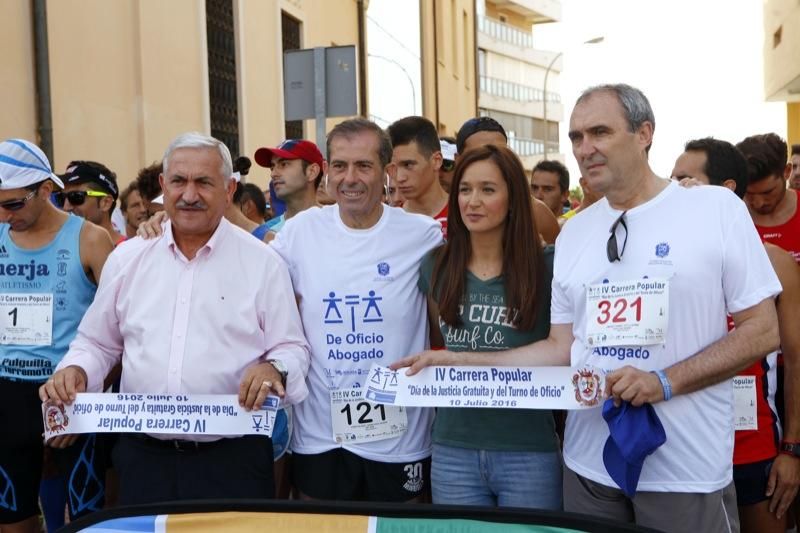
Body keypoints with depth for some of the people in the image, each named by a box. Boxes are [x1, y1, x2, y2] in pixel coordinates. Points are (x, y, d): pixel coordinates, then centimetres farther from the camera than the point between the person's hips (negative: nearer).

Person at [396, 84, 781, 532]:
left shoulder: (716, 207, -5)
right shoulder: (573, 232, 8)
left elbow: (763, 330, -6)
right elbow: (562, 348, 9)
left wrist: (665, 382, -17)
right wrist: (457, 361, 0)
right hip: (590, 463, 4)